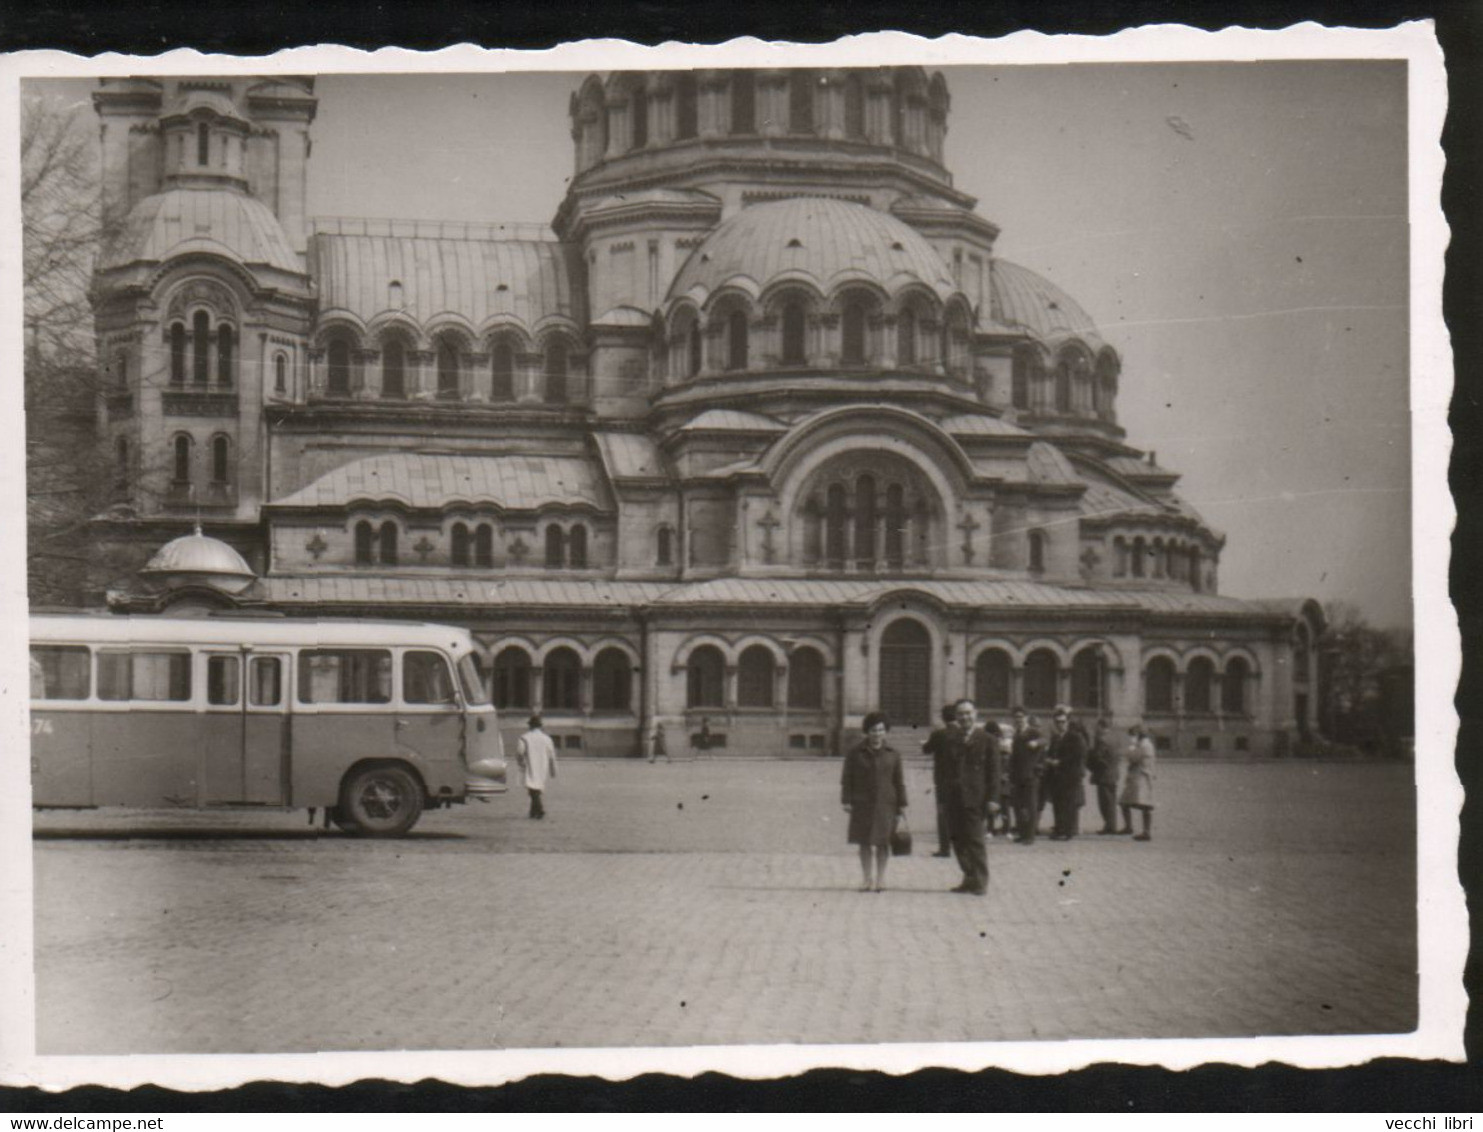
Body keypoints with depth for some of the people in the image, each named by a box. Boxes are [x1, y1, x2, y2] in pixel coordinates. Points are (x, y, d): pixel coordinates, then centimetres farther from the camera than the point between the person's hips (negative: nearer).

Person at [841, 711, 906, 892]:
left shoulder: (892, 755, 6)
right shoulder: (856, 754, 2)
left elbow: (899, 781, 7)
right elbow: (846, 780, 3)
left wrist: (902, 804, 3)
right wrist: (847, 801, -5)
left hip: (886, 804, 0)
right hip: (862, 803, 0)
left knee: (883, 842, 4)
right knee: (865, 842, 4)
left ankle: (880, 878, 13)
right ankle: (867, 878, 12)